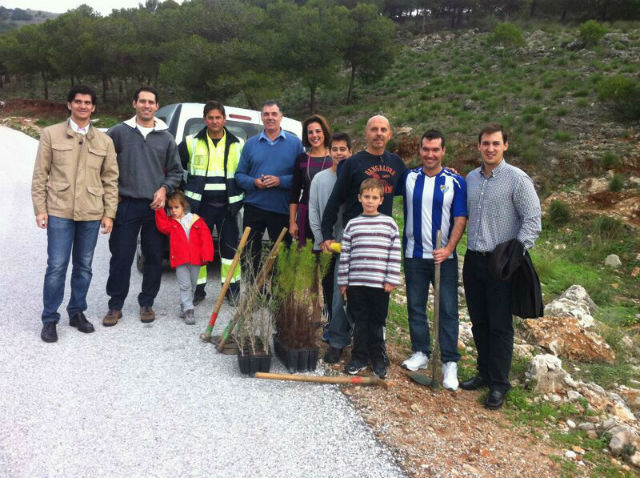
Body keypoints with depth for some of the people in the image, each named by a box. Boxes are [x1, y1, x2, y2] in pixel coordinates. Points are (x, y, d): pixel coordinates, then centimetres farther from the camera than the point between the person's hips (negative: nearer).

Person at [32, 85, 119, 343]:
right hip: (59, 212, -2)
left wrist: (109, 213, 3)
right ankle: (49, 319, 11)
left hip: (91, 214, 2)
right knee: (56, 266, -3)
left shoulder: (104, 140, 8)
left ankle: (77, 312, 26)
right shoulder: (51, 134, 3)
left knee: (84, 266, 11)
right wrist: (40, 209, -3)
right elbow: (40, 174, 3)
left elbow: (110, 179, 8)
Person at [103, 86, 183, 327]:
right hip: (126, 205, -1)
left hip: (155, 206, 2)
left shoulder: (166, 137, 8)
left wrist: (164, 189, -3)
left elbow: (175, 171, 14)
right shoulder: (119, 132, 3)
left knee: (154, 257, 6)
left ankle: (146, 303, 21)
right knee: (121, 257, 0)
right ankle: (115, 306, 13)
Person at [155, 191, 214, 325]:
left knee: (192, 286, 13)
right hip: (180, 260, -1)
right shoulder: (171, 222, 7)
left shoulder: (196, 220, 2)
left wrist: (206, 256, -9)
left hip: (195, 259, 1)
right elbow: (163, 226, -15)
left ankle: (184, 308, 29)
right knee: (185, 285, -8)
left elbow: (206, 237, -2)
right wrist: (159, 210, -21)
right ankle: (188, 310, -6)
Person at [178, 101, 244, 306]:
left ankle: (233, 289, 15)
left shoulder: (238, 144, 7)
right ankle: (198, 289, 16)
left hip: (227, 205, 0)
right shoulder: (191, 142, 4)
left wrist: (240, 198, 7)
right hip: (200, 204, 0)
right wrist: (181, 192, 6)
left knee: (230, 246, 4)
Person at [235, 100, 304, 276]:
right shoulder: (251, 143, 9)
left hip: (282, 209, -2)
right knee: (252, 252, 9)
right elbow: (240, 174, 8)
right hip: (253, 207, 2)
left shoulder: (295, 143, 2)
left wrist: (281, 181, -18)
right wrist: (254, 182, -12)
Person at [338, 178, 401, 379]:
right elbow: (345, 254, 7)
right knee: (360, 321, 9)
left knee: (378, 322, 8)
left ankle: (378, 358, 21)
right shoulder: (352, 224, 6)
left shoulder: (389, 223, 2)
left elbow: (395, 253, 1)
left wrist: (392, 280, -4)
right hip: (356, 282, 1)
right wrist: (343, 281, 5)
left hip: (380, 283, -1)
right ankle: (360, 357, 21)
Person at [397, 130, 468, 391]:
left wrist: (449, 248, -15)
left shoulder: (455, 182, -2)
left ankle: (450, 362, 8)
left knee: (448, 310, 0)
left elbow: (460, 219, -5)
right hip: (414, 255, 2)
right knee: (415, 306, 10)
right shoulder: (408, 178, 4)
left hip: (444, 256, -2)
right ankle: (420, 353, 25)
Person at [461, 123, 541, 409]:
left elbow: (532, 220, -10)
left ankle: (499, 384, 14)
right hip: (473, 260, 6)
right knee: (478, 322, 15)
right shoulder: (471, 179, 9)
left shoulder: (517, 179, -8)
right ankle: (484, 372, 30)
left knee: (499, 326, 2)